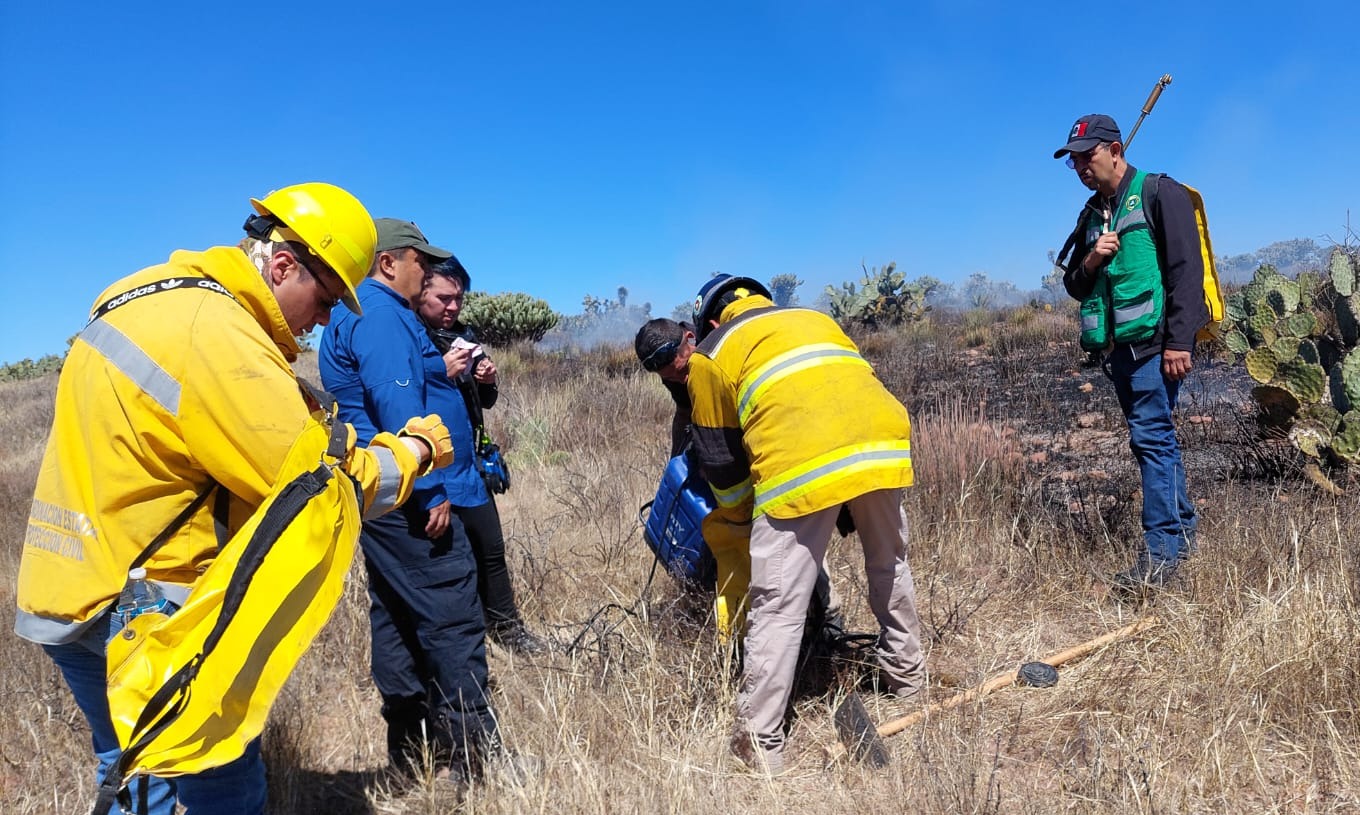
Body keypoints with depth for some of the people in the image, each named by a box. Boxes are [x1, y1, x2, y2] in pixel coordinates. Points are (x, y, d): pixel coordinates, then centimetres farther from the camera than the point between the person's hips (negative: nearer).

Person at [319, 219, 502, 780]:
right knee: (454, 622, -6)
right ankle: (470, 751, 0)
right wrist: (431, 492, -23)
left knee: (396, 616, 14)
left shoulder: (351, 317, 19)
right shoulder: (383, 315, -14)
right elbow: (398, 410, -24)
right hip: (410, 498, -11)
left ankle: (410, 750, 25)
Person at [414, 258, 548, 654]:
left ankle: (506, 627, 32)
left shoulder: (463, 335, 10)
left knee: (491, 551, 16)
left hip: (468, 469, 7)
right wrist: (441, 373, -24)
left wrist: (486, 381, -3)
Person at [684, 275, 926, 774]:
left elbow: (720, 460, 21)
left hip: (800, 463, -5)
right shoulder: (816, 319, 34)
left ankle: (760, 746, 11)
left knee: (778, 609, 4)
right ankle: (907, 679, 46)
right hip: (884, 442, 5)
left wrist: (739, 518, 37)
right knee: (890, 566, 29)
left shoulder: (711, 353, 21)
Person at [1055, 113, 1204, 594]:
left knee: (1151, 436, -13)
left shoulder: (1159, 194, -3)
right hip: (1116, 345, 8)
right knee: (1155, 437, 13)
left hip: (1155, 339, -8)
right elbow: (1074, 285, 21)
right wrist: (1091, 261, -2)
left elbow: (1186, 270, -11)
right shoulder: (1091, 215, 18)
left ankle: (1161, 550, -9)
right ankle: (1182, 530, 25)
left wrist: (1179, 340, -18)